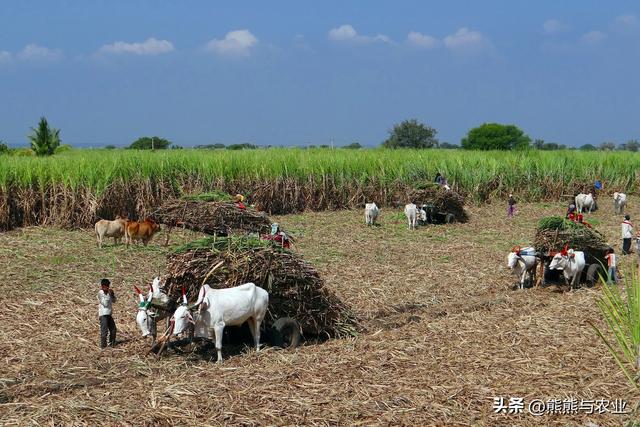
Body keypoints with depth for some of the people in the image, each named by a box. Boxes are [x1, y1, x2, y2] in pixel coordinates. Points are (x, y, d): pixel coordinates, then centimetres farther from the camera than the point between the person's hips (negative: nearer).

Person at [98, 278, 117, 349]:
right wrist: (108, 295, -20)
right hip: (103, 314, -8)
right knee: (104, 330, -9)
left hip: (109, 314, 8)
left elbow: (114, 300, 13)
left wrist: (112, 294, -4)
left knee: (113, 328, 14)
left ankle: (112, 343, 28)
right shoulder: (100, 293, -12)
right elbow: (105, 303, -18)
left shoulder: (109, 292, 8)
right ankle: (103, 346, -5)